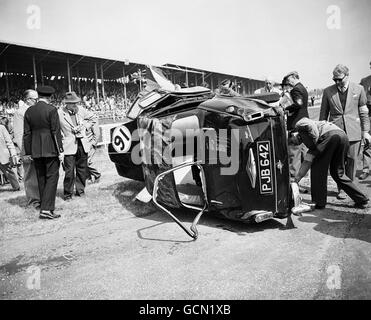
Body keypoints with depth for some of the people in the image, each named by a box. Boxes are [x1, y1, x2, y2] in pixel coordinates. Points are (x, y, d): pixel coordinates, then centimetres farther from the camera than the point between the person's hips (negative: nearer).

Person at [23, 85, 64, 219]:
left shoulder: (29, 111, 7)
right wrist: (60, 150, -8)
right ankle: (46, 209, -7)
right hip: (50, 149, -5)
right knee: (52, 177, -2)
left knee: (41, 178, 14)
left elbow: (27, 133, 8)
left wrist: (28, 152, 13)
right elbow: (56, 132, -11)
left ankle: (44, 204, 23)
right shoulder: (51, 110, -8)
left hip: (36, 150, 5)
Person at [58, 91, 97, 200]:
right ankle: (67, 193, 10)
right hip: (69, 146, -4)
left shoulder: (81, 110, 4)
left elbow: (93, 118, 18)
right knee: (69, 171, -5)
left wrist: (85, 126, 6)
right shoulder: (59, 113, -9)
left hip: (82, 144, 4)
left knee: (82, 169, 10)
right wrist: (61, 138, -8)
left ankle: (80, 190, 25)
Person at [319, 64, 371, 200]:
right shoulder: (328, 91, 5)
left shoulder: (358, 89, 5)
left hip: (353, 131, 0)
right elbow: (323, 113, 10)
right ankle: (341, 188, 11)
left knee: (352, 160, 4)